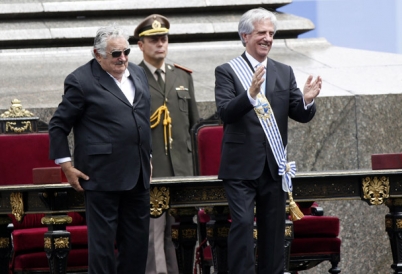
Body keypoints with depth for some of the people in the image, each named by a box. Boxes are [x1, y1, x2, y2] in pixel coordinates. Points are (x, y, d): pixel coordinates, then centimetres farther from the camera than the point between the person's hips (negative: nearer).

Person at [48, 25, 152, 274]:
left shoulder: (138, 74, 13)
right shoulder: (82, 81, -8)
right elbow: (58, 126, -4)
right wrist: (67, 166, -7)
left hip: (137, 175, 7)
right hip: (103, 176, -7)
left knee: (138, 240, 10)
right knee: (103, 241, -3)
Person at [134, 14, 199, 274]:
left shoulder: (183, 77, 16)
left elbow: (194, 124, 20)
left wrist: (192, 159, 14)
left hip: (181, 170, 5)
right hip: (148, 172, -5)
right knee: (153, 233, -8)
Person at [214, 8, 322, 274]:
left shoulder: (284, 72, 11)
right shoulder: (227, 71, -2)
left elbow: (301, 115, 6)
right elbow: (225, 112, -15)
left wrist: (307, 100, -17)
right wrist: (250, 94, -32)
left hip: (274, 166, 4)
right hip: (241, 166, -4)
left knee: (274, 228, 8)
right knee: (243, 222, -14)